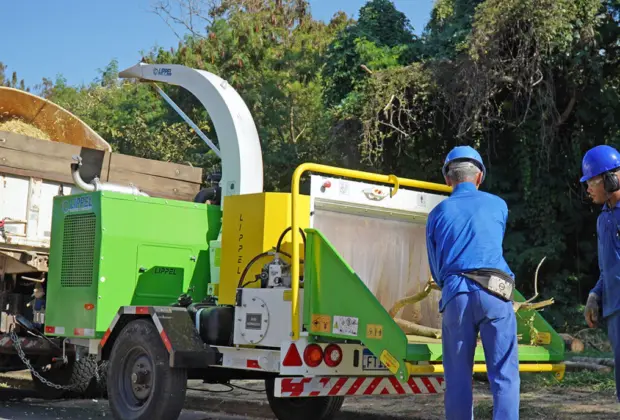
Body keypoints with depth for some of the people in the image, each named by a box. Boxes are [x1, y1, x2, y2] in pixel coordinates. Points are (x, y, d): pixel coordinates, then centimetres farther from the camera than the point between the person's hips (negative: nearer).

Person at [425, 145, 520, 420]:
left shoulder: (438, 213, 12)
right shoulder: (498, 205, 14)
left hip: (456, 295, 1)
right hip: (494, 294, -1)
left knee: (458, 377, 8)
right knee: (504, 374, -1)